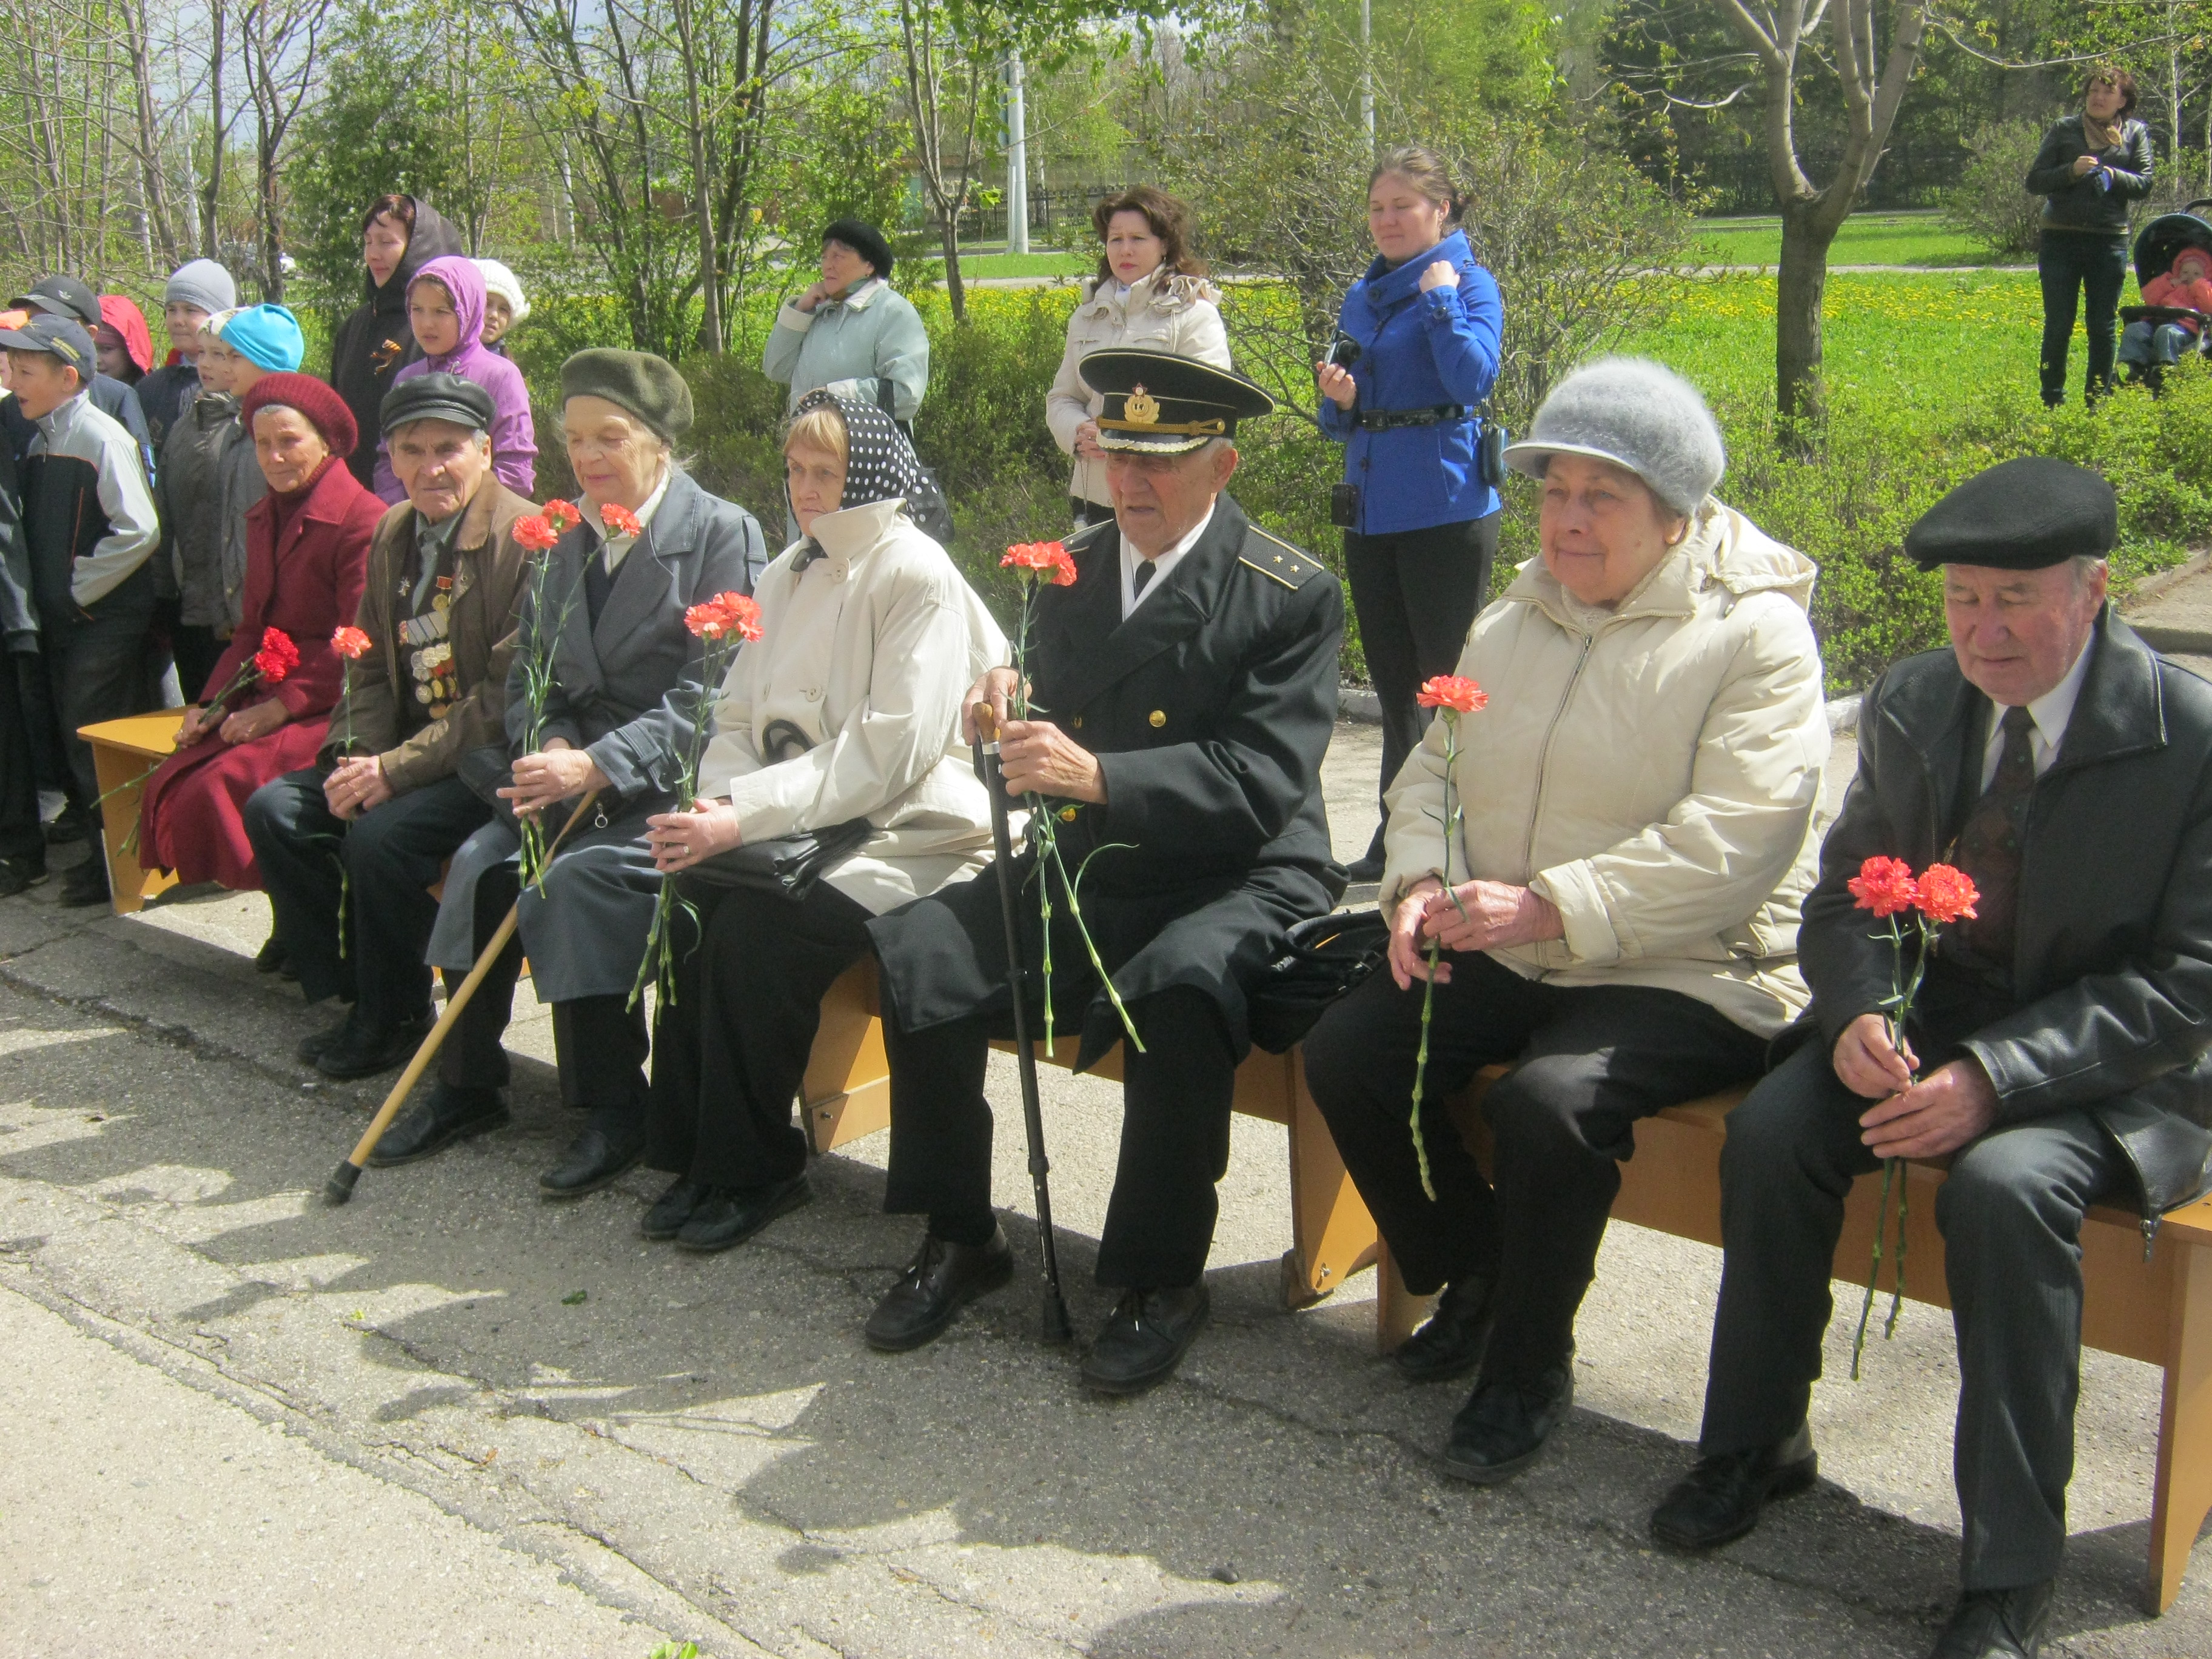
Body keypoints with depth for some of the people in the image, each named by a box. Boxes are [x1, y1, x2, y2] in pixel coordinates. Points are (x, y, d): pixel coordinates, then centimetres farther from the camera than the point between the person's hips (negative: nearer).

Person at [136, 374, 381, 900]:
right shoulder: (265, 517, 17)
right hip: (269, 695, 8)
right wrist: (215, 702, 5)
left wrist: (279, 707, -17)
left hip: (329, 708, -8)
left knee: (221, 786, -25)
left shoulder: (360, 518, -12)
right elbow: (253, 627, 20)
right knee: (170, 784, -12)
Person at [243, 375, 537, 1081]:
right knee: (274, 809, -6)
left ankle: (395, 1020, -4)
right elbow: (370, 666, 14)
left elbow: (508, 697, -20)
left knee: (380, 834, -28)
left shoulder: (526, 538, -16)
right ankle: (345, 993, 7)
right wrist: (356, 758, -5)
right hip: (405, 750, 8)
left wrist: (397, 770, -21)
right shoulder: (392, 533, 10)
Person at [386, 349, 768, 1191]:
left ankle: (614, 1107, -14)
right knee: (482, 860, -17)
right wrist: (548, 745, -9)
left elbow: (710, 697, -15)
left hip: (676, 782, -6)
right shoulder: (567, 542, 13)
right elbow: (529, 670, 14)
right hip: (578, 773, 6)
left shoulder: (723, 534, -7)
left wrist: (598, 766, -23)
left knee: (576, 874, -27)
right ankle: (466, 1083, -3)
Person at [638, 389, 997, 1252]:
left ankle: (753, 1170, -10)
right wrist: (719, 800, -9)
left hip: (908, 833, -6)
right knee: (684, 897, -20)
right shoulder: (789, 574, 14)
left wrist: (748, 816, -23)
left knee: (756, 924, -28)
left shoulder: (917, 576, -10)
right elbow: (739, 716, 13)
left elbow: (884, 753, -18)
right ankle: (694, 1148, -6)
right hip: (799, 825, 7)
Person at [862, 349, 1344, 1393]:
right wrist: (1008, 713, -11)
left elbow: (1262, 783, -18)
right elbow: (1053, 733, 15)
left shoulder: (1292, 595, -8)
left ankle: (1161, 1279, -15)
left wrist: (1099, 778, -31)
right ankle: (959, 1238, 2)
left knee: (1177, 993, -37)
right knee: (913, 954, -16)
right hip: (1085, 873, 6)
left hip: (1240, 885, -5)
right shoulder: (1070, 570, 10)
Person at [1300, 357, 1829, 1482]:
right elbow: (1434, 771, 16)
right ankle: (1473, 1277, 12)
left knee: (1548, 1099, -32)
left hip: (1685, 971, -6)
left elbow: (1733, 842, -19)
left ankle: (1528, 1367, -6)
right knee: (1345, 1052, -13)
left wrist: (1551, 906, -25)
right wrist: (1423, 883, -6)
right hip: (1501, 956, 7)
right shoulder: (1511, 624, 13)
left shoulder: (1756, 634, -8)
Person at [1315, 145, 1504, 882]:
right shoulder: (1362, 296, 15)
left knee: (1447, 681, -4)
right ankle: (1395, 842, 21)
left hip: (1445, 508, -7)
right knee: (1393, 684, 12)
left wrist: (1438, 296, -15)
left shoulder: (1467, 283, -3)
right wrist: (1339, 400, -3)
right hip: (1371, 504, 7)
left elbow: (1474, 381, -19)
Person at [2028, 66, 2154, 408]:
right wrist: (2071, 171, -15)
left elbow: (2145, 184, 2)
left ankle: (2098, 403, 11)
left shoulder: (2136, 133, 10)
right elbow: (2034, 181, 1)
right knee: (2058, 326, -1)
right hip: (2060, 239, -1)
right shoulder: (2064, 129, 7)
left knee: (2103, 326, 3)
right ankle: (2052, 402, 5)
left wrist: (2113, 176, -17)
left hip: (2109, 241, 1)